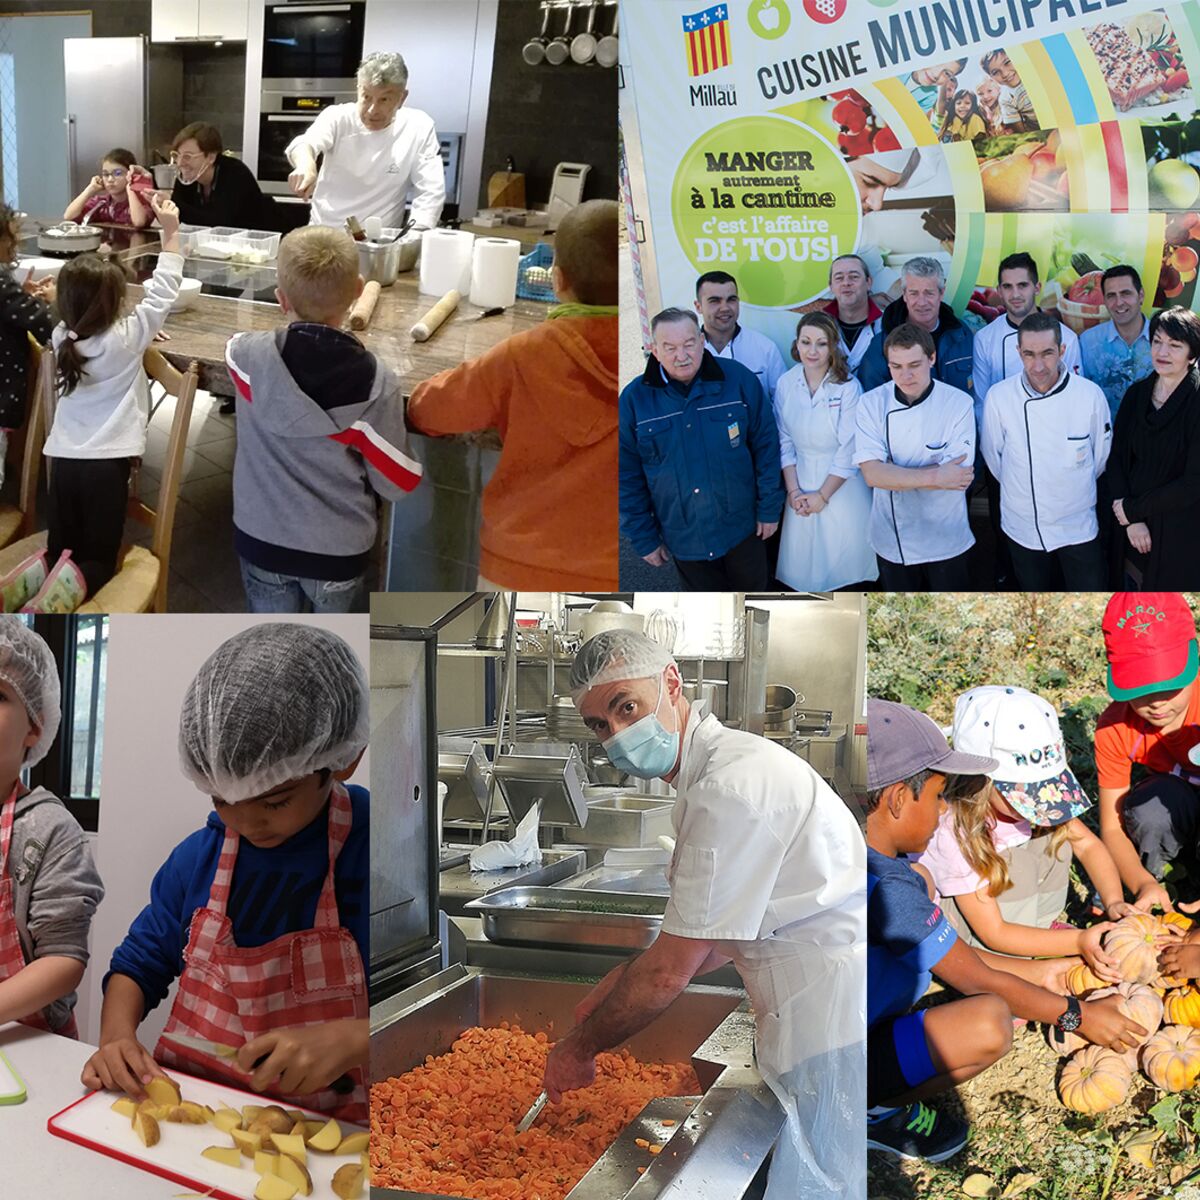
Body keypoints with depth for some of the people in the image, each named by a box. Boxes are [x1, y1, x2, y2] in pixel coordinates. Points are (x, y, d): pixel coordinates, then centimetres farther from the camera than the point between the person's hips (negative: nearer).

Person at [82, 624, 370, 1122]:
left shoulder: (367, 856, -11)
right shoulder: (196, 858, 6)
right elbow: (139, 965, 20)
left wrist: (349, 1040, -24)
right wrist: (118, 1035, -1)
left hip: (321, 1132, -4)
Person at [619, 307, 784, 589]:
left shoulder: (739, 379, -11)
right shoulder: (634, 399, -10)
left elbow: (766, 446, -3)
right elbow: (628, 478, -4)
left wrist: (769, 508, -2)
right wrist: (644, 538, -2)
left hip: (742, 527, 0)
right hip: (684, 539, 0)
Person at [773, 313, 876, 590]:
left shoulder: (848, 387, -14)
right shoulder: (786, 384, -3)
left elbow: (849, 450, -14)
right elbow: (785, 441, 1)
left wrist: (823, 495, -11)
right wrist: (793, 490, -5)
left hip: (842, 486, -3)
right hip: (802, 484, 3)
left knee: (845, 558, 5)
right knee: (805, 561, 10)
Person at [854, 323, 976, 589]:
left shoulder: (958, 403, -14)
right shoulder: (871, 403, -9)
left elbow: (958, 479, -21)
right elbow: (871, 474, -19)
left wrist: (892, 475, -19)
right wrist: (935, 477, -25)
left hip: (945, 540, -2)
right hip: (892, 540, 2)